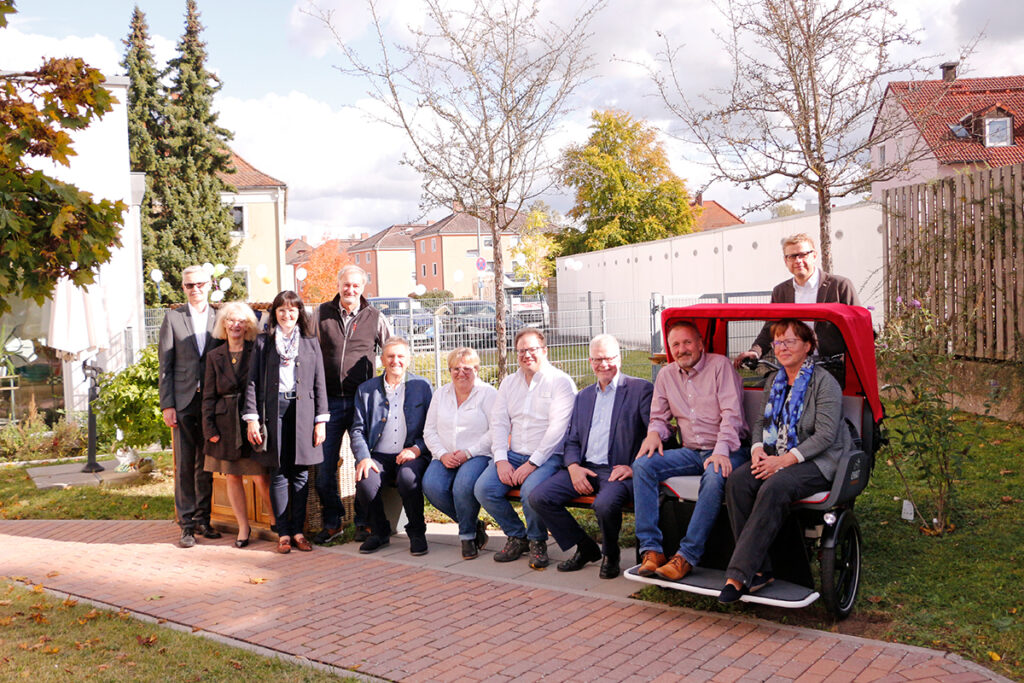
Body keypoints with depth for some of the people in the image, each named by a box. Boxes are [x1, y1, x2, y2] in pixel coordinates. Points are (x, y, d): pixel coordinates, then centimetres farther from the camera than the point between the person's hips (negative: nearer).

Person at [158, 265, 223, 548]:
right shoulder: (173, 318, 6)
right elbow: (165, 365, 3)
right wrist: (167, 404, -4)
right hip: (183, 400, -1)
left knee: (206, 464, 8)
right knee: (184, 465, 0)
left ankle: (202, 519, 18)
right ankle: (186, 524, 7)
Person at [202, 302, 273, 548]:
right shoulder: (214, 356, 9)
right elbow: (208, 395, 8)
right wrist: (209, 428, -1)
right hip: (226, 423, 3)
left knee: (261, 477, -5)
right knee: (232, 477, 7)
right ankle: (243, 528, 19)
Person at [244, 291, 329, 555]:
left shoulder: (310, 342, 12)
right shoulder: (263, 342, 9)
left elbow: (319, 383, 9)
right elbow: (253, 382, 5)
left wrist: (321, 420, 3)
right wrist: (252, 418, -3)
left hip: (302, 410, 1)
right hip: (274, 409, -1)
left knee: (301, 473, 2)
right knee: (279, 473, 0)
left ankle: (298, 530, 10)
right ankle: (283, 533, 6)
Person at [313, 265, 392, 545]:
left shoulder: (375, 318, 4)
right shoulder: (321, 313, 6)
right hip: (329, 401, 1)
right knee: (324, 464, 4)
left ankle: (364, 522, 16)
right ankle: (332, 522, 18)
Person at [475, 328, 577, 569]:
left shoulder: (561, 382, -2)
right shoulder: (509, 382, 16)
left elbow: (558, 428, -12)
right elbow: (498, 422, 9)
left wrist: (532, 464, -18)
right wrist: (501, 460, -6)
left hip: (547, 457, -5)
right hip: (513, 455, 6)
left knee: (531, 491, -33)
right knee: (483, 489, -17)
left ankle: (537, 540, -2)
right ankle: (516, 536, 7)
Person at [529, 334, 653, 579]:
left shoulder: (641, 389, 2)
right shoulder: (583, 396, 21)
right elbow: (572, 440, 18)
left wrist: (635, 467, -16)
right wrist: (573, 466, -3)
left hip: (619, 470, -6)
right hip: (584, 468, 6)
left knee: (605, 503, -36)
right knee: (538, 497, -13)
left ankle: (610, 554, -1)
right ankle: (585, 548, 7)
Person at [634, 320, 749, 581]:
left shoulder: (720, 365, -4)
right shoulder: (666, 375, 13)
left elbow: (732, 413, -13)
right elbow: (659, 417, 19)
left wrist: (721, 451, -26)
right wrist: (654, 432, -6)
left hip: (727, 450, -5)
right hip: (692, 452, 5)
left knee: (715, 477, -38)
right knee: (642, 465, -19)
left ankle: (687, 555, -30)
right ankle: (651, 549, -21)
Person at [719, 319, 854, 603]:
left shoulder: (824, 382, -6)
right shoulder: (774, 382, 16)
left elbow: (825, 434, -14)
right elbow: (761, 421, 18)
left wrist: (784, 460, -21)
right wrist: (757, 449, -5)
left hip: (818, 461, -6)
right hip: (776, 456, 6)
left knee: (773, 488, -35)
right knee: (737, 481, -24)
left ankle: (739, 575, -34)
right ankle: (759, 570, -22)